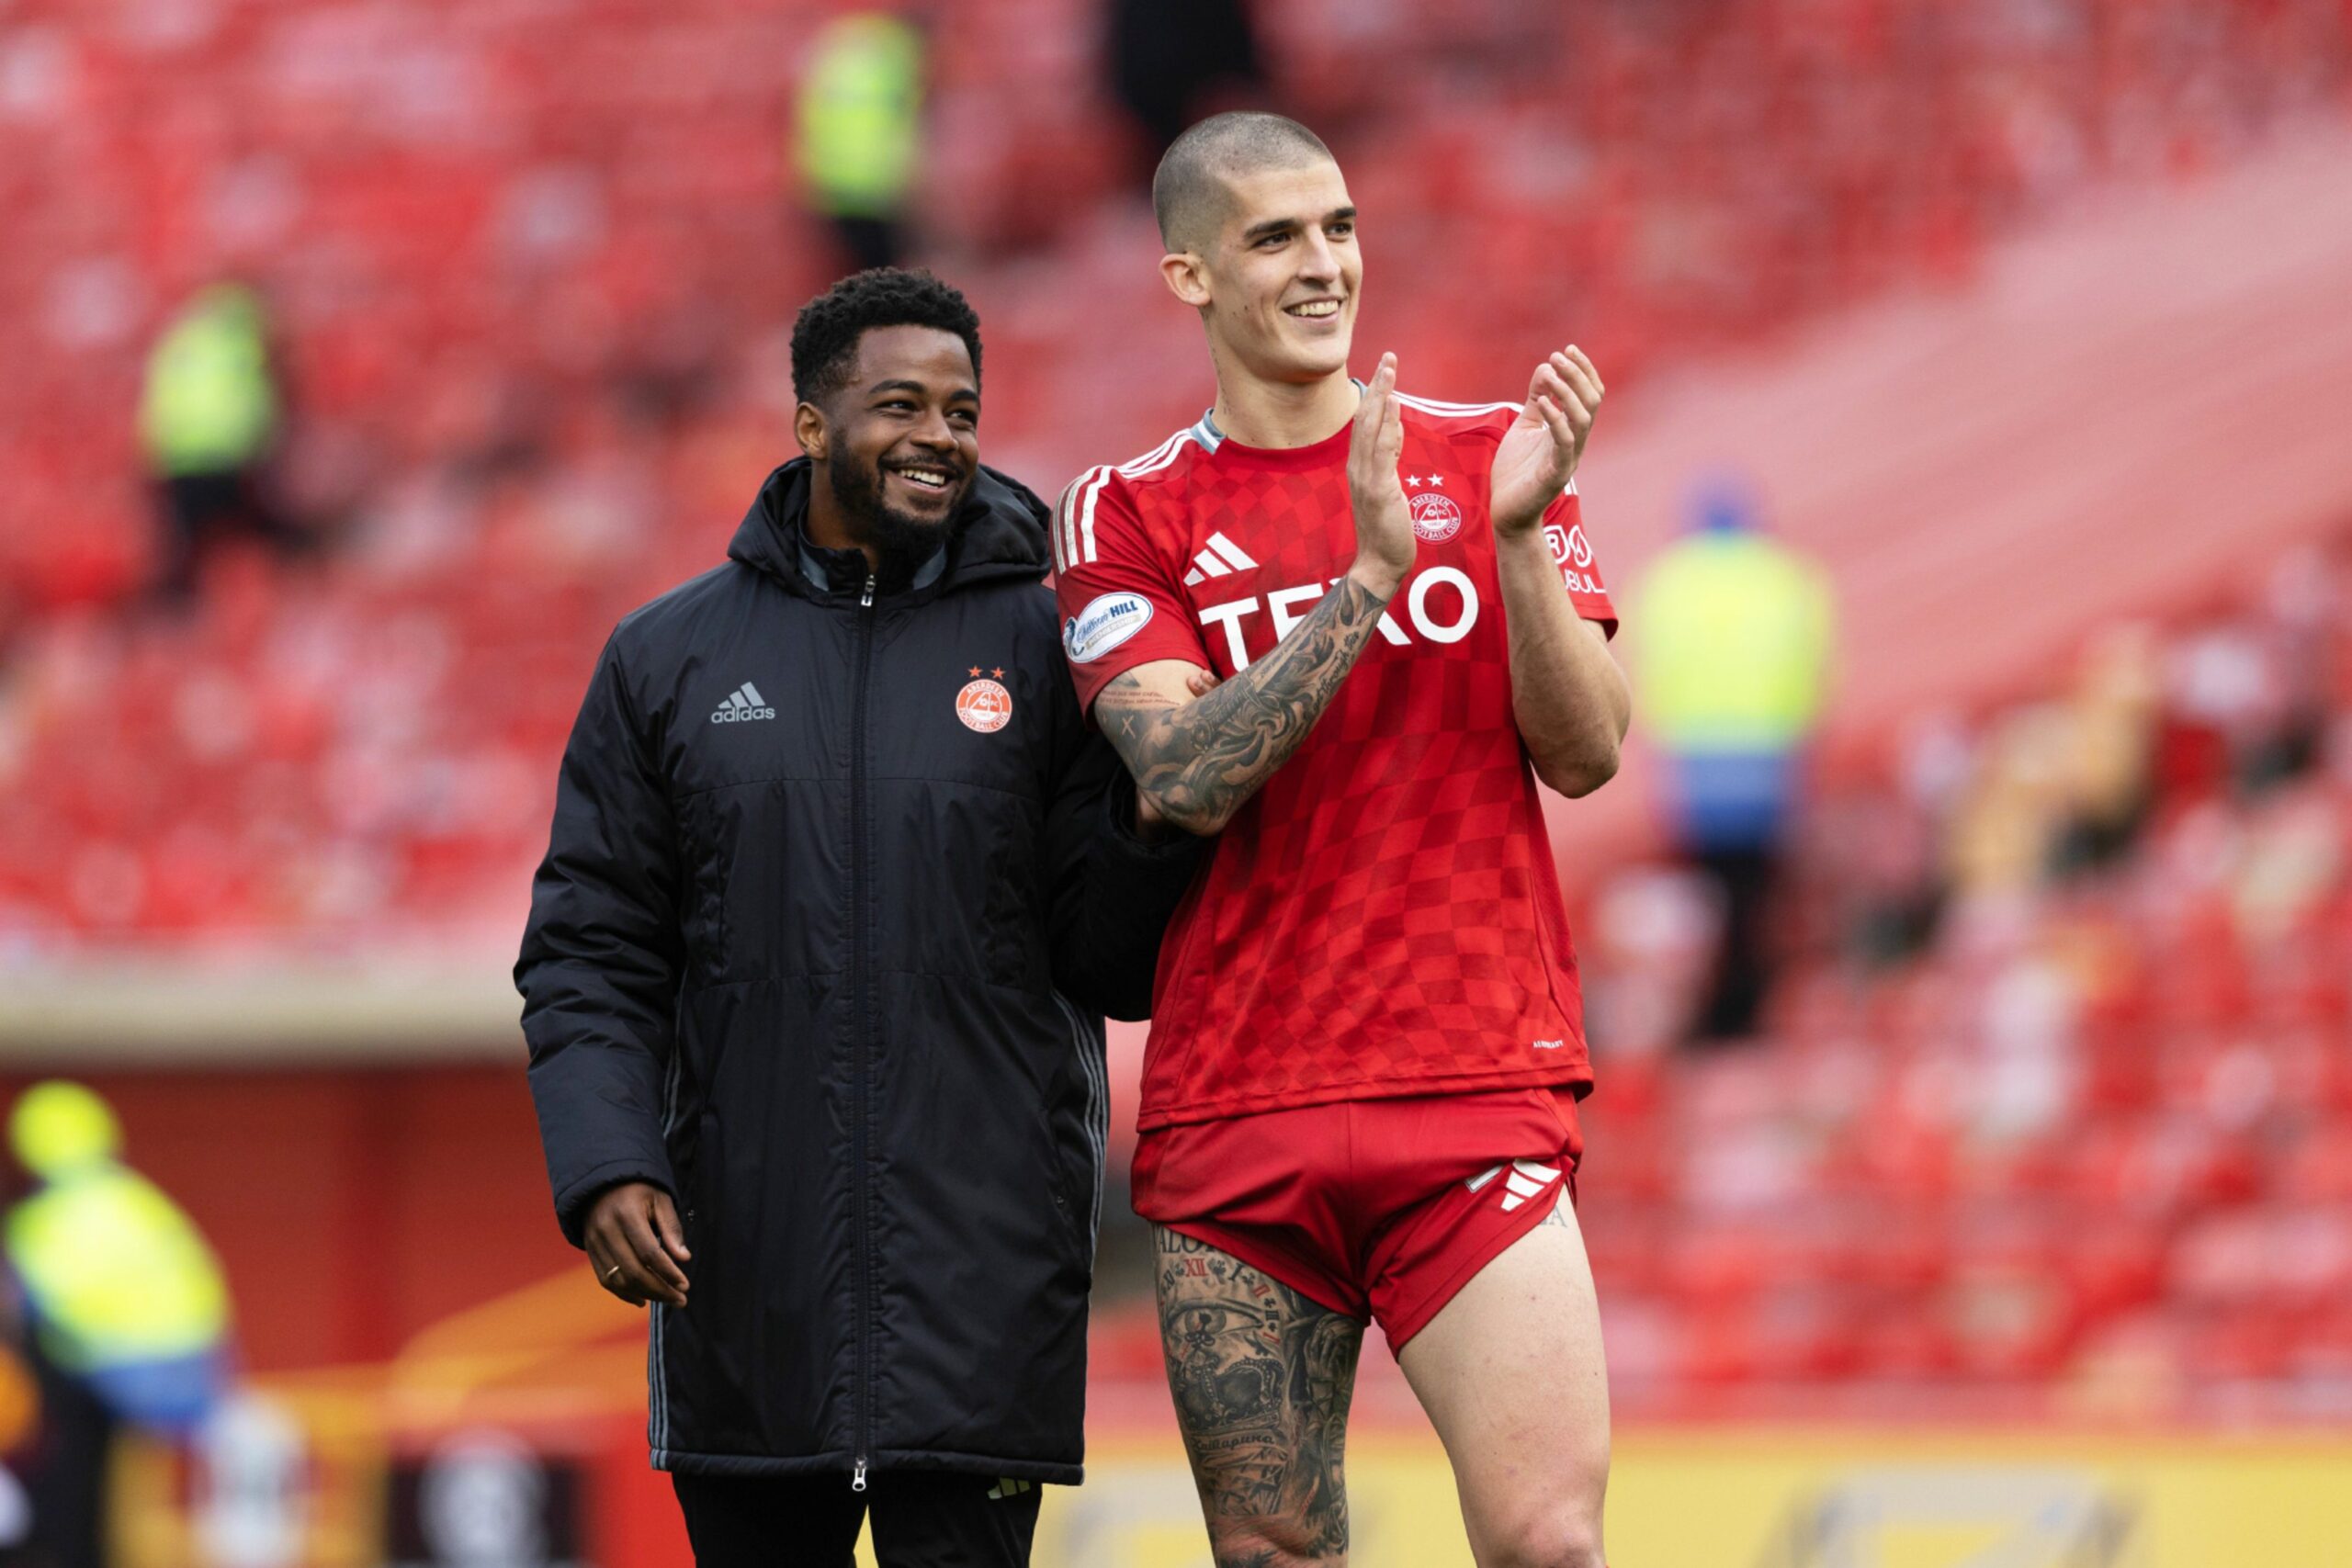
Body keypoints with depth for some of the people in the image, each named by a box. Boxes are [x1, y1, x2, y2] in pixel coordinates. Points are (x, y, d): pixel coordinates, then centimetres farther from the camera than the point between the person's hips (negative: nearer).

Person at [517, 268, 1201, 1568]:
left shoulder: (1043, 648, 4)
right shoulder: (669, 658, 9)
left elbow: (1114, 966, 2)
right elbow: (589, 955, 8)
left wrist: (1157, 825, -17)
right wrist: (603, 1166, -7)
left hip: (981, 1266, -2)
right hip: (742, 1255, 2)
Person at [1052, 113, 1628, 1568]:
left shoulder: (1490, 458, 9)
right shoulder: (1130, 518, 6)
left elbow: (1585, 754, 0)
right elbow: (1187, 778, -9)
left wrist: (1518, 533, -15)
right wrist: (1369, 574, -17)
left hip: (1478, 1091, -1)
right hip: (1232, 1111, 1)